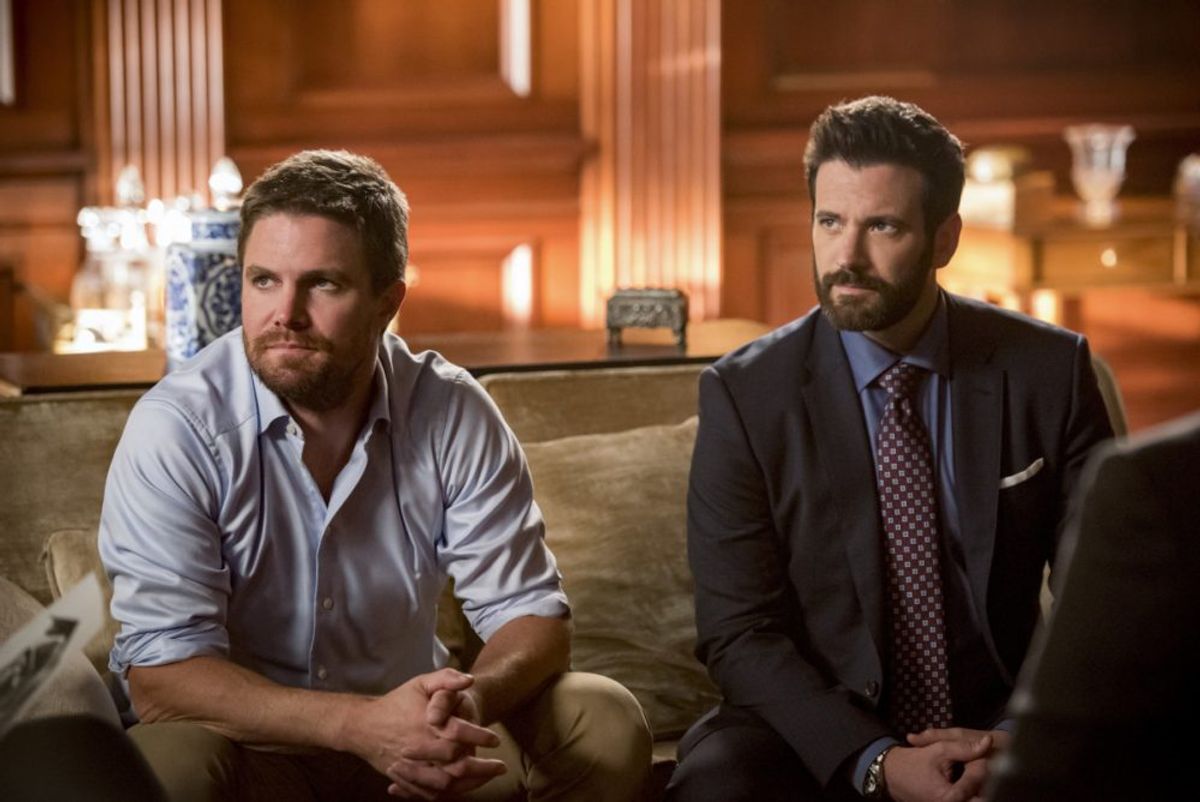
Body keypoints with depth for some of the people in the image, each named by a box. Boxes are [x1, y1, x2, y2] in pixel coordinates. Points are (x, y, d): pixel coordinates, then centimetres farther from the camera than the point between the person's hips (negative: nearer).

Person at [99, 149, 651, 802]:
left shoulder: (454, 415, -7)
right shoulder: (176, 429, -17)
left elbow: (531, 614, -4)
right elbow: (160, 676, -22)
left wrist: (470, 699, -29)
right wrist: (359, 723, -35)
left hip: (403, 726, 3)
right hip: (251, 745, -2)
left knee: (605, 719, -16)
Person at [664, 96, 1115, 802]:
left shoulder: (1048, 371, -1)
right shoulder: (744, 394, -4)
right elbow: (739, 631, -6)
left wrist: (1024, 739, -14)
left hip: (1000, 733, 1)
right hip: (821, 737, -1)